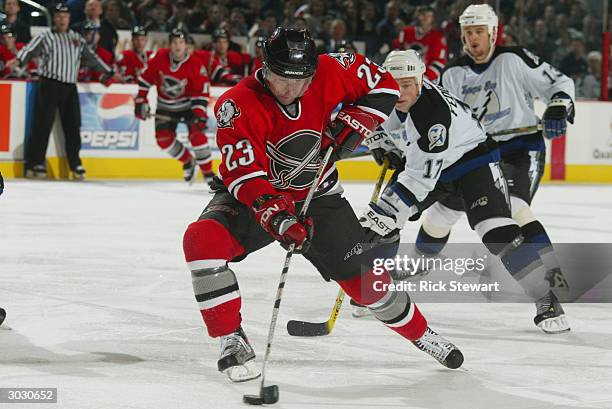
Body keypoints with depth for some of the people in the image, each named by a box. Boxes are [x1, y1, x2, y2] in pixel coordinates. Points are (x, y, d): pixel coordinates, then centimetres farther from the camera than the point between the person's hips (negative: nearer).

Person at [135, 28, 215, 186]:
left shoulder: (195, 65, -20)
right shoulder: (159, 58, -14)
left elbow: (201, 92, -19)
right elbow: (145, 79, -3)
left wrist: (199, 114, -28)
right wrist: (141, 102, -4)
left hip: (188, 104, -3)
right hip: (165, 107, 3)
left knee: (196, 134, -20)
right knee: (163, 138, -7)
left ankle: (208, 174, -12)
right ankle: (188, 163, 17)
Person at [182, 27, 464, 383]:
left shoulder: (329, 72, -19)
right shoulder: (238, 106, -28)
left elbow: (383, 86, -2)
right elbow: (245, 174, -35)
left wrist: (355, 122, -18)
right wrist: (277, 216, -51)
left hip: (317, 196, 2)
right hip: (251, 195, -2)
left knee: (366, 279, 1)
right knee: (202, 240, -30)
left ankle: (420, 334, 30)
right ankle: (232, 340, -16)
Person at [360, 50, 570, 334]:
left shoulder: (435, 110, -37)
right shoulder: (394, 95, -15)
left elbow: (422, 175, -40)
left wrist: (388, 210, -42)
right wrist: (380, 139, 5)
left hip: (474, 163, -8)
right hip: (423, 160, 8)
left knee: (498, 232, -24)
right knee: (382, 219, 0)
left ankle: (547, 300, -20)